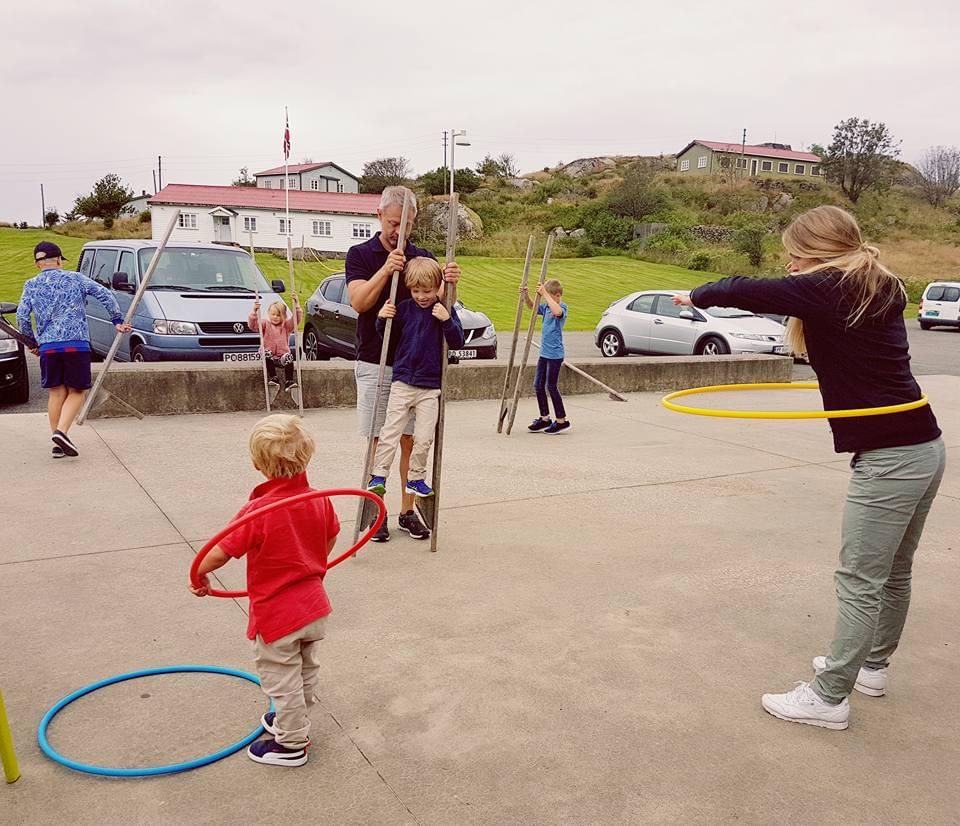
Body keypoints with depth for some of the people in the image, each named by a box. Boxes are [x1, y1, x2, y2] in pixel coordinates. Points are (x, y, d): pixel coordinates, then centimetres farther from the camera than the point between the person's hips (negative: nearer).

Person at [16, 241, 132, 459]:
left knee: (56, 393, 9)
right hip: (77, 343, -2)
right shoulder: (75, 278, 8)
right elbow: (105, 295, 0)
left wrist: (31, 341, 16)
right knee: (76, 391, 5)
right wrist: (118, 320, 7)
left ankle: (57, 445, 10)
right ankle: (61, 432, -16)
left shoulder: (31, 285, 11)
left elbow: (22, 316, 3)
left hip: (48, 346, 2)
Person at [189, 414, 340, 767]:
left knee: (282, 679, 13)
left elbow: (221, 553, -20)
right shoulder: (320, 501, -8)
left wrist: (198, 574, 1)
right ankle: (294, 721, 47)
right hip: (315, 607, 7)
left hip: (276, 615, -7)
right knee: (306, 671, 25)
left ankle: (291, 744, 28)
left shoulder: (257, 512, -26)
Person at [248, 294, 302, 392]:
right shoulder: (265, 324, 8)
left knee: (288, 356, -32)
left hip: (282, 357, 0)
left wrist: (296, 304, -19)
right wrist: (254, 311, -25)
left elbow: (297, 319, -6)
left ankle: (289, 381, -34)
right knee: (267, 353, -33)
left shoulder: (286, 325, 10)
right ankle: (273, 378, -34)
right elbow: (252, 324, -9)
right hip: (270, 358, 0)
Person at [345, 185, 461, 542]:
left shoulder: (424, 257, 7)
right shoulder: (360, 254, -1)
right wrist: (386, 270, -28)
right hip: (375, 365, -2)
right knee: (378, 442, 2)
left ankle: (408, 511, 16)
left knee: (412, 441, 6)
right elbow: (359, 302, -14)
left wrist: (449, 283, -22)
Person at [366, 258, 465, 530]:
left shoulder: (445, 311, 1)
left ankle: (415, 479, 18)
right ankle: (378, 477, 3)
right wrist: (382, 318, -8)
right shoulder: (404, 308, 3)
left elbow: (457, 343, -5)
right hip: (403, 382, 0)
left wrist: (447, 320, -20)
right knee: (390, 433, -5)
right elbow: (386, 335, 13)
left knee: (423, 438, 1)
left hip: (430, 387, 0)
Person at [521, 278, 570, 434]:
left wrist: (544, 294, -33)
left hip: (555, 354, -9)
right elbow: (532, 306, 24)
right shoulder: (546, 306, 10)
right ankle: (544, 418, 20)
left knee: (551, 386, -4)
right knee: (538, 385, 10)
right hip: (544, 353, 9)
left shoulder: (562, 307, -13)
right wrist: (526, 295, 5)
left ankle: (562, 420, 6)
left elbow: (557, 311, -37)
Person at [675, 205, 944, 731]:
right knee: (893, 573, 21)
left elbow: (742, 291, -12)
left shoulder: (827, 289, -14)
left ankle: (829, 697, 10)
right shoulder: (881, 290, 11)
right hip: (925, 447, 9)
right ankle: (873, 666, 38)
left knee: (860, 582, -1)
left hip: (889, 458, -9)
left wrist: (699, 296, 6)